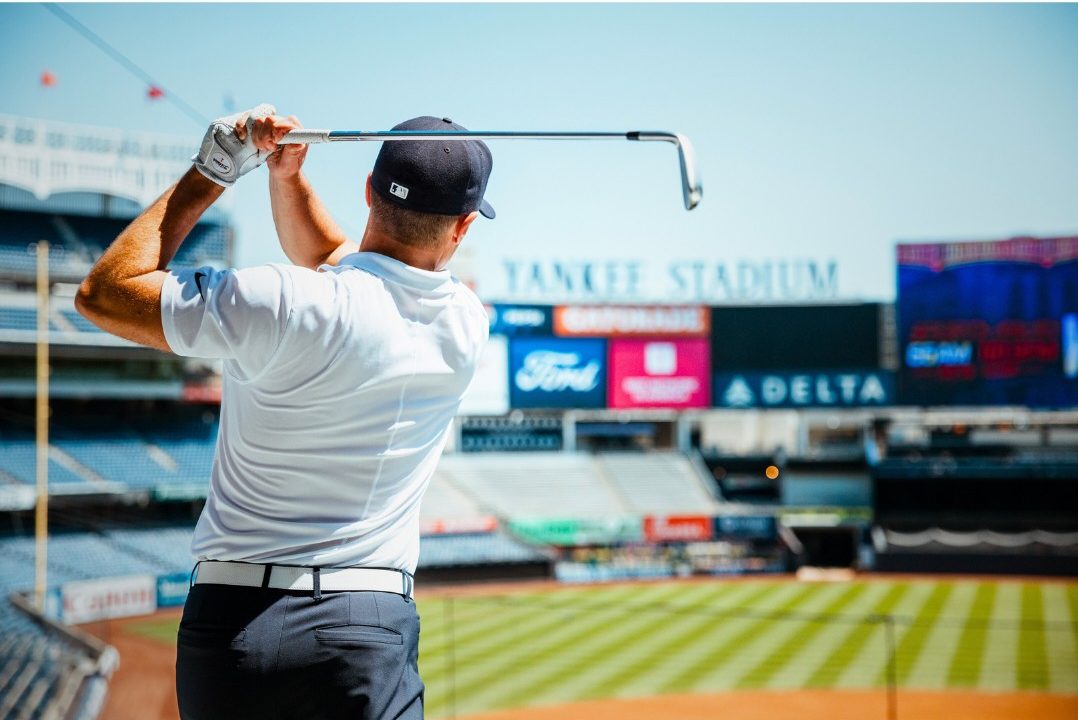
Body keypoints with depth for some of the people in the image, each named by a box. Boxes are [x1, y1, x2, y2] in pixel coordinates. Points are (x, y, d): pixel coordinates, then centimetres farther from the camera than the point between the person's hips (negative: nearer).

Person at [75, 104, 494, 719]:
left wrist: (211, 172, 3)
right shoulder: (466, 324, 3)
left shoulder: (285, 305, -13)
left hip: (228, 626, -1)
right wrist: (287, 174, 10)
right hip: (366, 632, 1)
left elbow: (103, 291, 1)